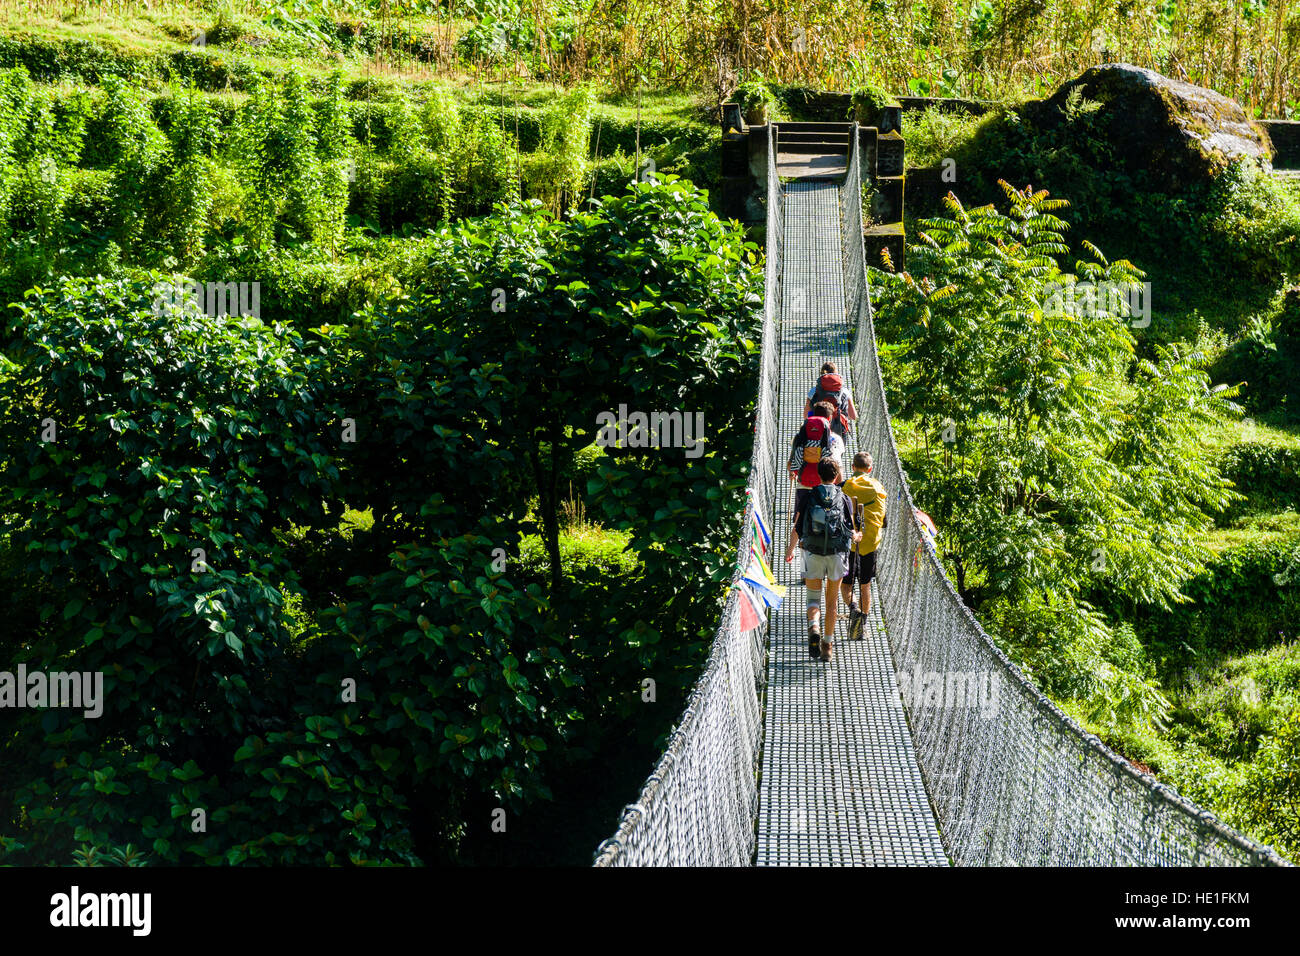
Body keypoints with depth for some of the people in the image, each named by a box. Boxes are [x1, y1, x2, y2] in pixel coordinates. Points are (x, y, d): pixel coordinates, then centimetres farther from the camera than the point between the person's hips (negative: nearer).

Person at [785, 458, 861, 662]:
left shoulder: (808, 497, 2)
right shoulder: (844, 499, 3)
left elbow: (796, 529, 2)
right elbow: (852, 532, 3)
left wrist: (790, 549, 20)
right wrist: (855, 537, 27)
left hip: (813, 553, 0)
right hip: (837, 553, 0)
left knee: (813, 597, 9)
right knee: (832, 600, 12)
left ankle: (814, 627, -21)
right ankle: (828, 644, 14)